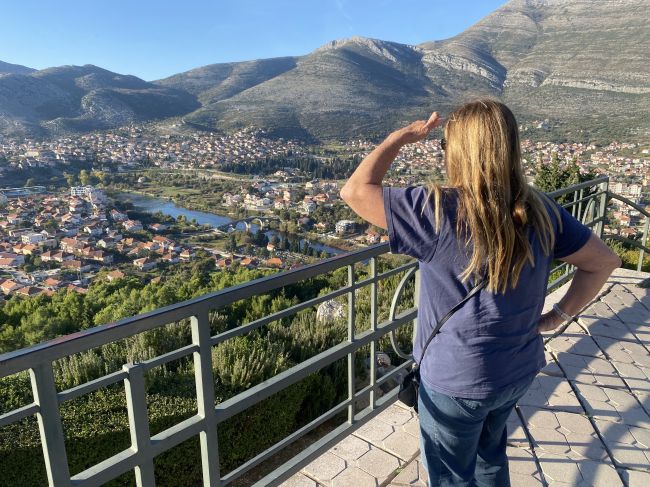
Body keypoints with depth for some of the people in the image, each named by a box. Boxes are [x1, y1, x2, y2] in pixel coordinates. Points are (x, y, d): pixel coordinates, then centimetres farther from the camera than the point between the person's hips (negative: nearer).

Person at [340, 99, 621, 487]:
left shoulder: (440, 211, -28)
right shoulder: (540, 209, -9)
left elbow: (355, 191, -22)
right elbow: (604, 261, 1)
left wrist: (402, 136, -12)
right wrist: (559, 315, 6)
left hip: (457, 381, -5)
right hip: (519, 370, 6)